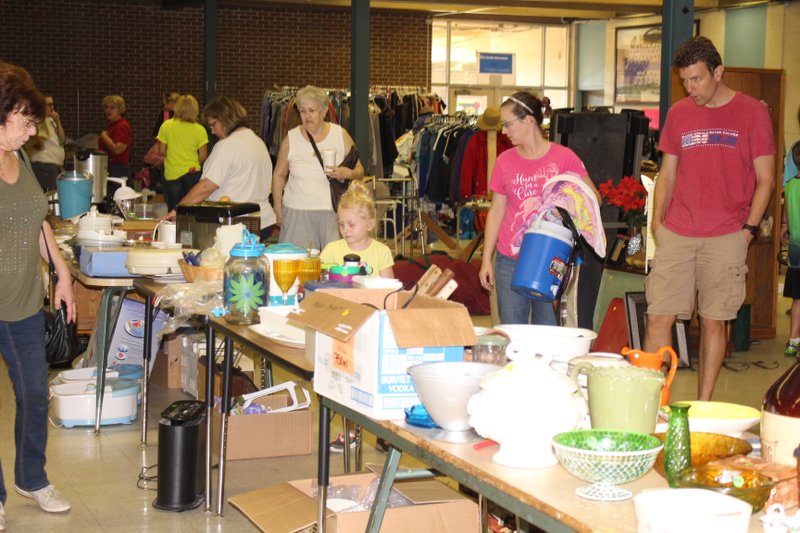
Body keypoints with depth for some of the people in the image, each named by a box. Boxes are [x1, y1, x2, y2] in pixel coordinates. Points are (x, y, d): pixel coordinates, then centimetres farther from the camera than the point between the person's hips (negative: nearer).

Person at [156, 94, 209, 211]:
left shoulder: (166, 126, -3)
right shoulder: (200, 130, -6)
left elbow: (162, 151, 2)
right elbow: (203, 157, -4)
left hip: (171, 175, 1)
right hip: (192, 173, -1)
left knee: (174, 210, 6)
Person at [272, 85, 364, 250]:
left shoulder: (341, 135, 5)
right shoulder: (291, 139, 7)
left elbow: (359, 171, 9)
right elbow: (279, 175, 16)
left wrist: (347, 173, -13)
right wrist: (278, 208, 7)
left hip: (334, 212, 0)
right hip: (297, 212, 0)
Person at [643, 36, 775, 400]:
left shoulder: (751, 112, 0)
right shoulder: (678, 113, 10)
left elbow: (765, 179, 1)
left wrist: (749, 228, -7)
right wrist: (658, 219, 4)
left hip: (726, 237, -3)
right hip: (676, 234, 3)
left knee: (714, 321, 3)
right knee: (659, 316, -3)